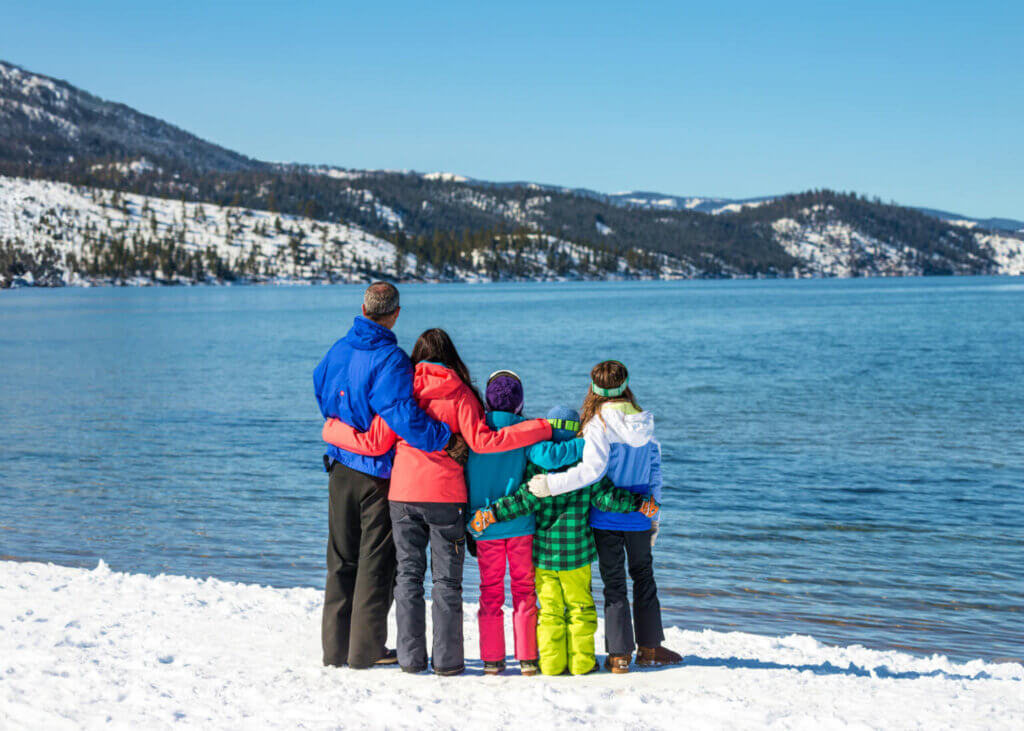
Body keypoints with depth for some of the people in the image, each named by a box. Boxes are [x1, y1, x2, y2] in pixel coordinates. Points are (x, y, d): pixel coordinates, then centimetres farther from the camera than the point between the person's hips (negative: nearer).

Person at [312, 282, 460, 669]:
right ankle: (365, 649, 7)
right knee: (376, 562, 4)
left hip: (341, 469, 6)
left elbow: (322, 396, 18)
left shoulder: (338, 350, 3)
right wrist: (446, 437, -19)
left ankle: (335, 647, 18)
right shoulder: (390, 360, -19)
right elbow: (405, 417, -29)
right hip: (378, 475, -6)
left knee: (341, 559, 14)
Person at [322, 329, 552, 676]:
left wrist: (333, 429, 20)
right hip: (445, 494, -2)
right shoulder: (460, 393, -1)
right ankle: (446, 659, 4)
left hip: (403, 493, 2)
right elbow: (481, 441, -11)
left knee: (408, 574, 10)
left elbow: (375, 443, 3)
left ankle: (411, 657, 9)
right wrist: (542, 428, -9)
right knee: (446, 579, 4)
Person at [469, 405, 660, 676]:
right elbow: (606, 498, -8)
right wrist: (641, 504, 1)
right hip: (576, 552, 0)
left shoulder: (536, 464, -6)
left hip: (542, 551, 0)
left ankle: (552, 662, 8)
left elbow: (526, 501, -15)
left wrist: (489, 514, -13)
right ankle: (581, 662, 13)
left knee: (549, 608, 8)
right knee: (580, 607, 11)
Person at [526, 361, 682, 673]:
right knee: (644, 578, 18)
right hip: (638, 517, 4)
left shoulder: (599, 424, -14)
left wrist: (551, 484, -25)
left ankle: (619, 655, 6)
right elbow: (655, 469, 7)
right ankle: (649, 647, 24)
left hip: (606, 518, -4)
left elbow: (592, 469, -27)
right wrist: (654, 516, 14)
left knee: (614, 584, 4)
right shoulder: (644, 422, 1)